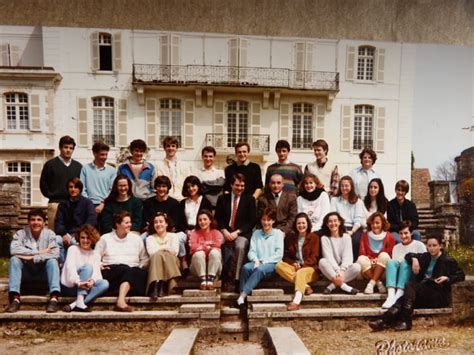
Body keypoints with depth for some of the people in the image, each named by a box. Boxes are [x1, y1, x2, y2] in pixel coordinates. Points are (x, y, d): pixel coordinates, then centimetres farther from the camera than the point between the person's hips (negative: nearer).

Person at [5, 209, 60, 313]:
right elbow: (14, 249, -20)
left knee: (52, 261, -28)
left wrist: (33, 258, -24)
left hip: (44, 272, -1)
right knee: (14, 259, -23)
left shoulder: (49, 234, -3)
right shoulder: (21, 233, -1)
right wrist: (39, 252, -22)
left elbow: (55, 254, -16)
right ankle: (15, 298, -34)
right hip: (26, 272, 1)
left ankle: (54, 298, -42)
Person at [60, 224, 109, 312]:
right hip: (70, 286, -4)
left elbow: (96, 271, -3)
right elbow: (70, 267, -16)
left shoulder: (95, 254, 12)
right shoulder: (73, 249, 1)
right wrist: (78, 282, -35)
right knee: (87, 267, -28)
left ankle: (73, 305, -34)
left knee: (105, 284, -25)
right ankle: (80, 302, -39)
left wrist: (92, 281, -28)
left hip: (85, 287, 4)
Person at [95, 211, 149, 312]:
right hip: (111, 271, -1)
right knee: (126, 268, -34)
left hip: (133, 272, 1)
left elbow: (145, 258, 16)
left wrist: (140, 267, -2)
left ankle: (121, 300, -49)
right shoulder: (105, 238, 16)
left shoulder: (136, 239, 20)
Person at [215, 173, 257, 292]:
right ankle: (226, 273, -18)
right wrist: (224, 231, -10)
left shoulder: (249, 199, 9)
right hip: (225, 232, 2)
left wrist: (237, 232, -10)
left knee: (240, 247, -34)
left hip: (242, 233, -2)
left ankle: (237, 280, -28)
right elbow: (217, 218, 9)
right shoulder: (222, 198, 14)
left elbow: (252, 221, 1)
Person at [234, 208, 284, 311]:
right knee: (245, 267, -30)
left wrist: (263, 261, -11)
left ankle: (242, 297, -39)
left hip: (272, 264, -3)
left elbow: (279, 254, -2)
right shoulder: (256, 233, 18)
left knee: (260, 269, -36)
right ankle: (242, 297, -35)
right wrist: (255, 260, -13)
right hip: (257, 263, 3)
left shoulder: (278, 233, 9)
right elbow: (251, 251, 9)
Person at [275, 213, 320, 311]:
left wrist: (302, 265, -17)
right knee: (279, 266, -25)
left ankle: (296, 301, -53)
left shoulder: (314, 237, 4)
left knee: (301, 273, -37)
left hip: (309, 268, -4)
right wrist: (293, 263, -10)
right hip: (294, 267, 4)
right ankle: (306, 285, -30)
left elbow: (314, 257, -4)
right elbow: (286, 255, 11)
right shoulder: (290, 237, 14)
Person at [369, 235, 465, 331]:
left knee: (410, 286, -31)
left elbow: (461, 275, 3)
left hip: (438, 295, -5)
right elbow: (409, 255, 26)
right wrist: (414, 259, 2)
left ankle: (405, 322, -37)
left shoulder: (448, 261, 4)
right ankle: (385, 321, -42)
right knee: (407, 297, -28)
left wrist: (447, 278, -14)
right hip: (422, 289, 5)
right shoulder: (425, 257, 19)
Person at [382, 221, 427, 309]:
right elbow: (392, 264, 14)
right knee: (391, 262, -27)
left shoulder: (419, 245, 10)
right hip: (398, 277, 3)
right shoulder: (396, 247, 21)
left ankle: (398, 295, -49)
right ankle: (391, 295, -47)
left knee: (405, 262, -32)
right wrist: (397, 262, -6)